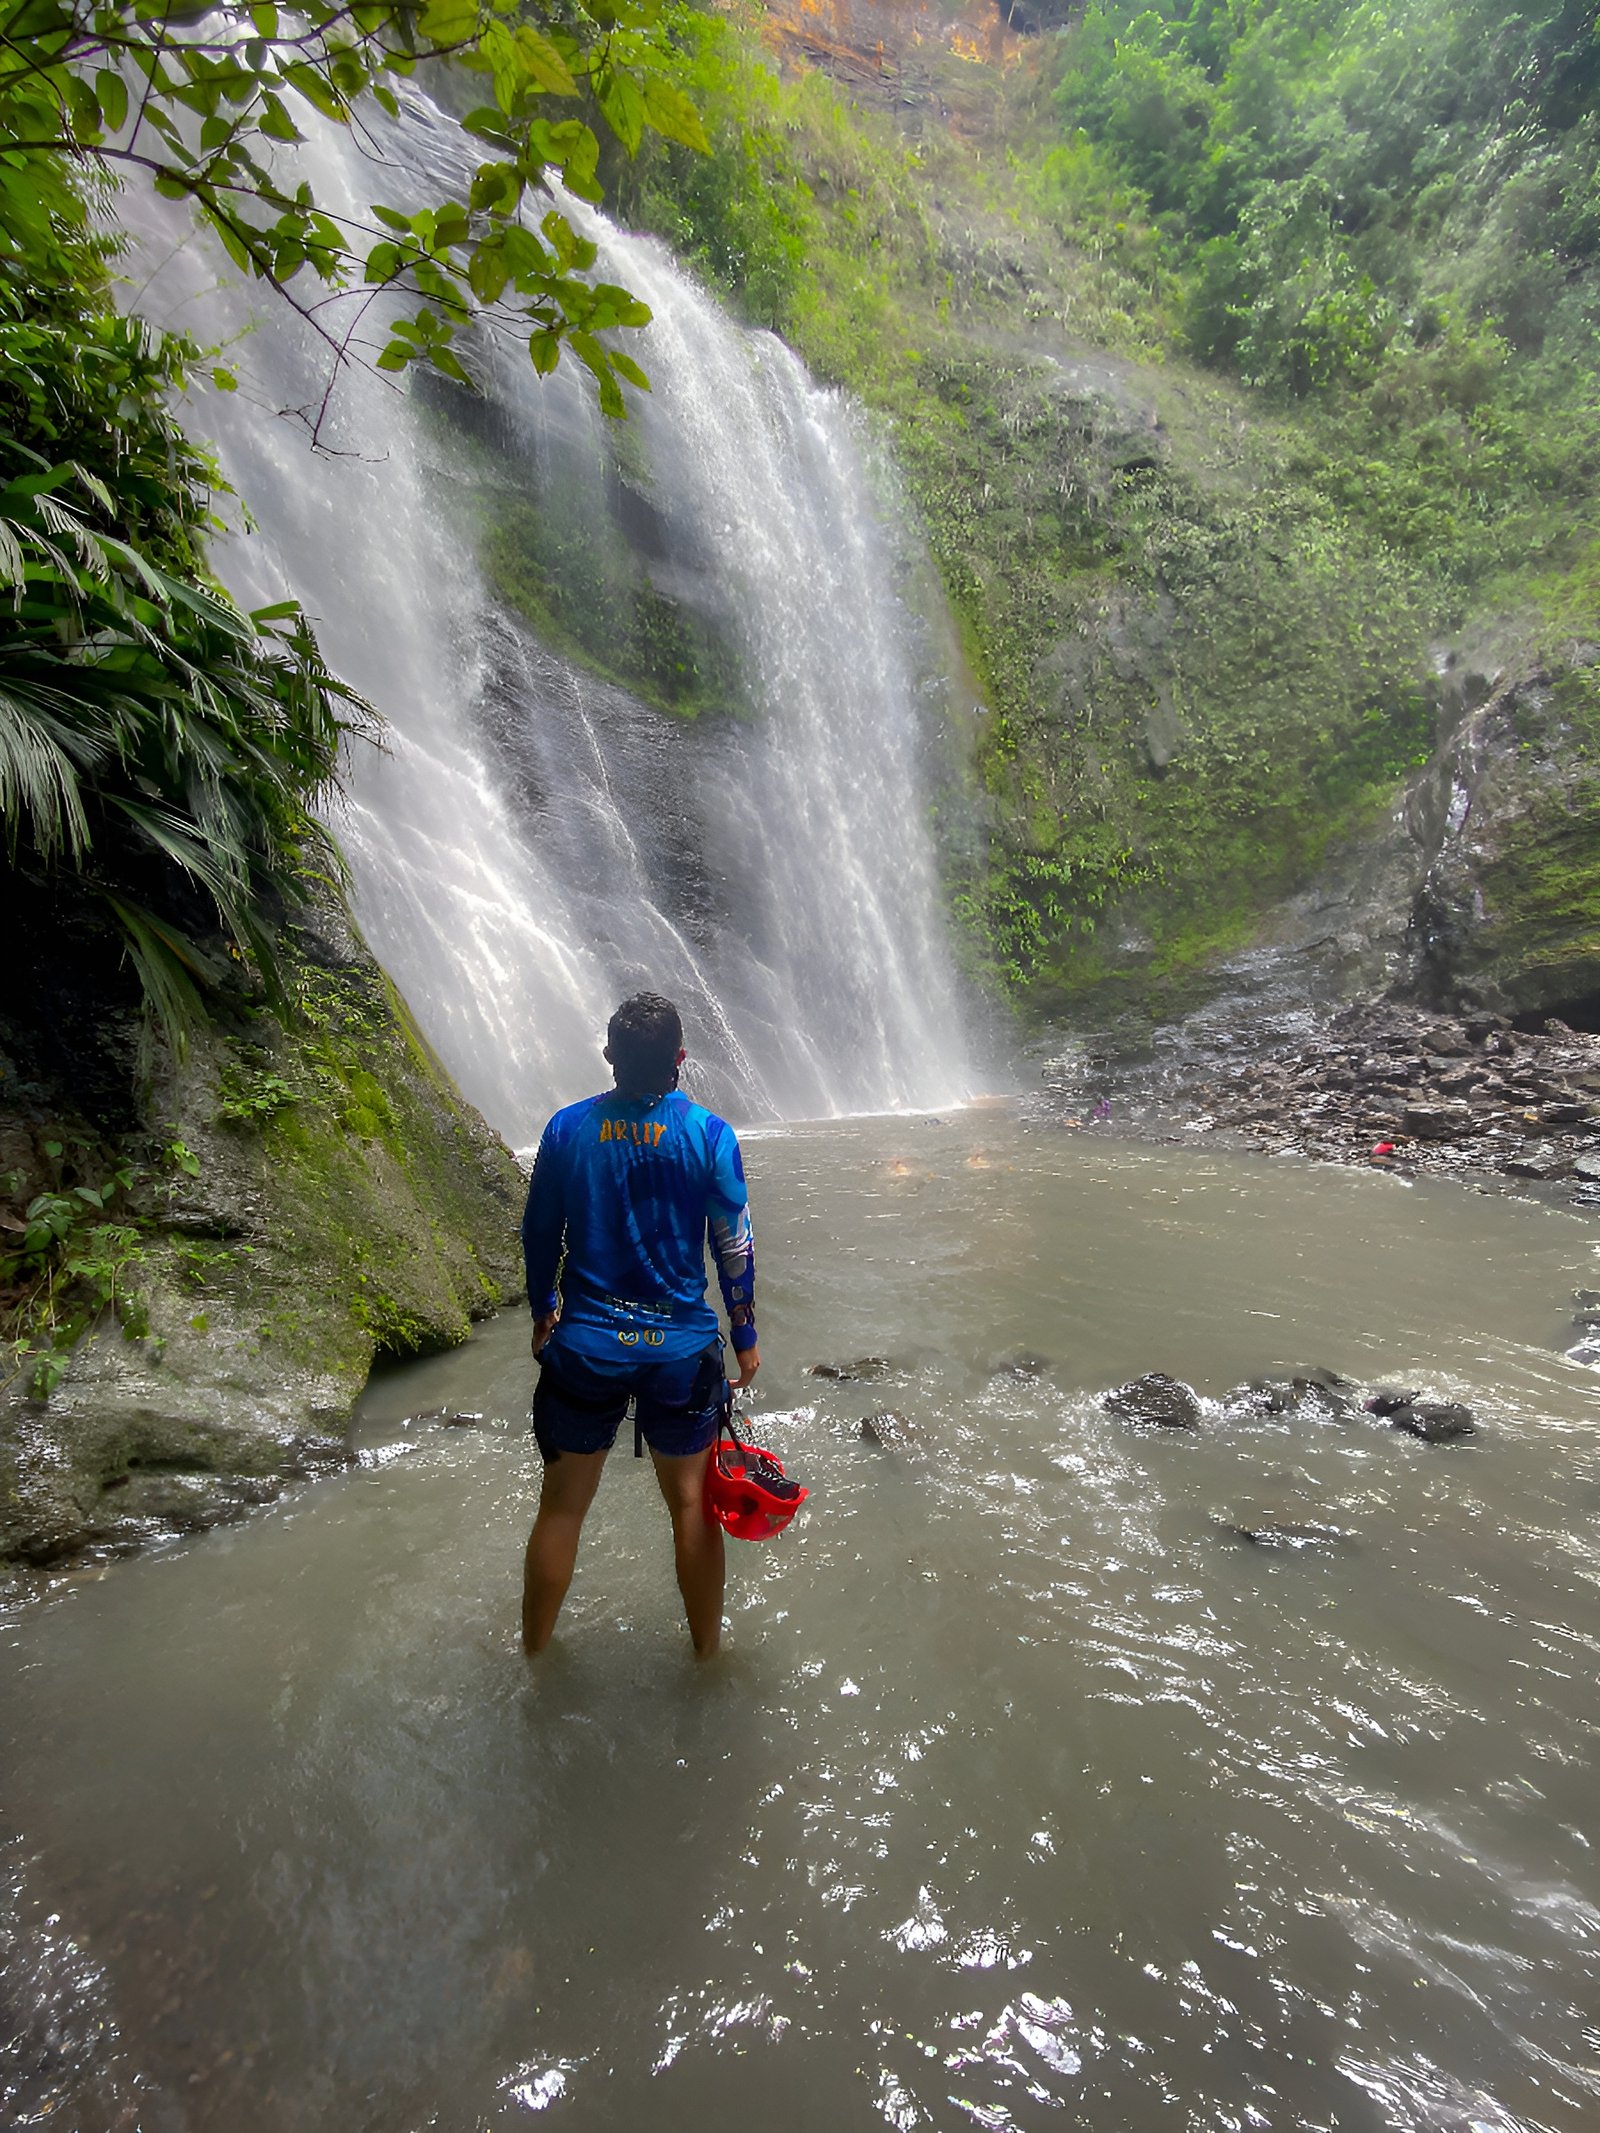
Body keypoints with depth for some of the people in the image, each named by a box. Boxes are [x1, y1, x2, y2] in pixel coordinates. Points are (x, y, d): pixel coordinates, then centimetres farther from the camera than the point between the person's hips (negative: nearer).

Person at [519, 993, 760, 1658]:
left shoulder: (567, 1128, -7)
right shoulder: (709, 1135, -11)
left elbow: (538, 1236, 3)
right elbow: (735, 1247, -5)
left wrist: (543, 1315, 20)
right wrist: (745, 1338, 8)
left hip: (585, 1346, 1)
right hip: (680, 1348, -1)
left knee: (562, 1506, 17)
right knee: (691, 1505, 16)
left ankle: (534, 1652, 35)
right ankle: (706, 1651, 32)